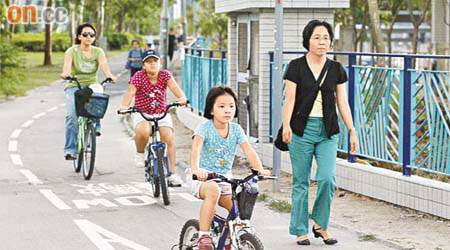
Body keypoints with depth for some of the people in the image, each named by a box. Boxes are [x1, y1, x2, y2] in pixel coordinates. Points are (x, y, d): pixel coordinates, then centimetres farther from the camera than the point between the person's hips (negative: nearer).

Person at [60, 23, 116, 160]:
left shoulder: (98, 51, 5)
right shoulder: (72, 51, -2)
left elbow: (103, 64, -14)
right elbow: (67, 64, -21)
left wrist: (109, 75, -37)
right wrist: (65, 73, -45)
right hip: (74, 87, -2)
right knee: (72, 115, -23)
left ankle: (95, 127, -14)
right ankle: (70, 150, -18)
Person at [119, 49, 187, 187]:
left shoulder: (165, 75, -5)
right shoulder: (139, 76, -10)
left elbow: (174, 87, -21)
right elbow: (130, 92, -22)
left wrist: (182, 98, -42)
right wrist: (124, 106, -42)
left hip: (162, 113, 2)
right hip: (143, 113, -2)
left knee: (169, 138, -19)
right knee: (143, 131, -33)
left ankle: (172, 174, -10)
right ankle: (139, 153, -1)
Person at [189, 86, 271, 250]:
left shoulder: (236, 129, 3)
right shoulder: (205, 127, -10)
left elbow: (248, 150, -6)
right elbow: (196, 148, -26)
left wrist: (260, 169, -24)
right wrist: (196, 169, -45)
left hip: (224, 180, 5)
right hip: (203, 179, -5)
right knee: (213, 190, -38)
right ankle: (203, 235, -31)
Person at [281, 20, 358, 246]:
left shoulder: (336, 70, 7)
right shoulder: (296, 67, -2)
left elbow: (342, 103, 9)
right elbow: (290, 100, -8)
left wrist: (352, 131, 5)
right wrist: (286, 126, -22)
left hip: (327, 132, 2)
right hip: (302, 129, -2)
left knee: (327, 178, -11)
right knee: (301, 182, 3)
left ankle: (320, 224, 9)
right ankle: (300, 231, 14)